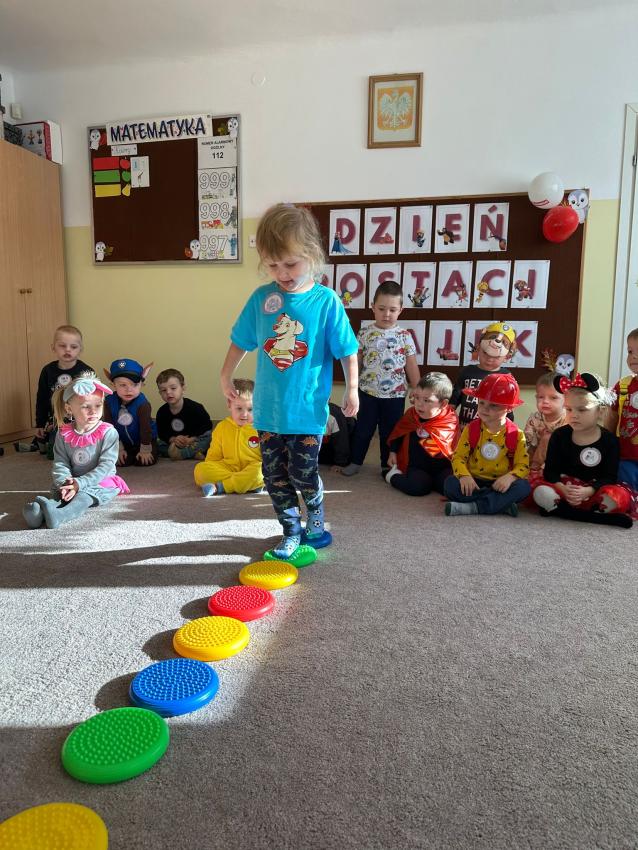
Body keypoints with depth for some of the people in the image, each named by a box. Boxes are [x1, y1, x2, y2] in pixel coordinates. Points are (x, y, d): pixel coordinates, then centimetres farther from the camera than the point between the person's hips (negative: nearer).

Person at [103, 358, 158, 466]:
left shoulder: (143, 404, -29)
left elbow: (145, 428, -23)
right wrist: (119, 448, -9)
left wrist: (145, 450, -17)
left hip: (145, 440, -2)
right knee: (122, 461, -14)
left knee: (145, 461, -17)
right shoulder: (110, 402, -17)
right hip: (124, 442, 3)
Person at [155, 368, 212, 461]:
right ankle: (193, 452, -26)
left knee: (208, 436, -31)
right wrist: (173, 439, -24)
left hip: (194, 440, -4)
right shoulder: (162, 412, -5)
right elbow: (161, 433, -4)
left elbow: (207, 426, -16)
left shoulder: (195, 407, -17)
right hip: (174, 441, 4)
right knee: (158, 444, -17)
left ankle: (180, 453, -36)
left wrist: (192, 439, -25)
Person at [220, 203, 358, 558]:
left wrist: (352, 389, -3)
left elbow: (347, 349, -5)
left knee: (303, 472, 6)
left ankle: (316, 516, 38)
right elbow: (242, 341, 9)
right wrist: (226, 377, 17)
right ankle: (292, 532, 29)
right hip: (268, 408, 4)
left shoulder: (326, 300, -11)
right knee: (275, 475, 10)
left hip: (308, 408, -3)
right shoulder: (261, 298, -3)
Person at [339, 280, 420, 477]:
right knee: (363, 429, 12)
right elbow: (356, 363, 4)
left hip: (395, 394, 0)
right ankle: (355, 461, 29)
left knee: (389, 431, 11)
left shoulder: (404, 336, -4)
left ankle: (387, 465, 27)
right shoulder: (364, 333, -3)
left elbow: (412, 368, 1)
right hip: (368, 392, 0)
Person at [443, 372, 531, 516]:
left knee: (523, 487, -29)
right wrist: (464, 475, -24)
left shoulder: (516, 434, -2)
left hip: (500, 484, 0)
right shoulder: (471, 428, 0)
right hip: (474, 483, 1)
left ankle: (473, 507, -31)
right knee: (450, 484, -28)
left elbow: (523, 465, -4)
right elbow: (458, 457, -3)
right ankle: (503, 504, -26)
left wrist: (509, 477, -26)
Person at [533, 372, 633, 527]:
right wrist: (563, 489, -23)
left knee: (620, 498, -31)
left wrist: (588, 491, -26)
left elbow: (610, 477, -7)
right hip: (564, 487, 1)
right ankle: (598, 517, -28)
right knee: (541, 493, -32)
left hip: (593, 491, -1)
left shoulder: (610, 440, -2)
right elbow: (550, 471, -2)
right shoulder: (559, 435, 1)